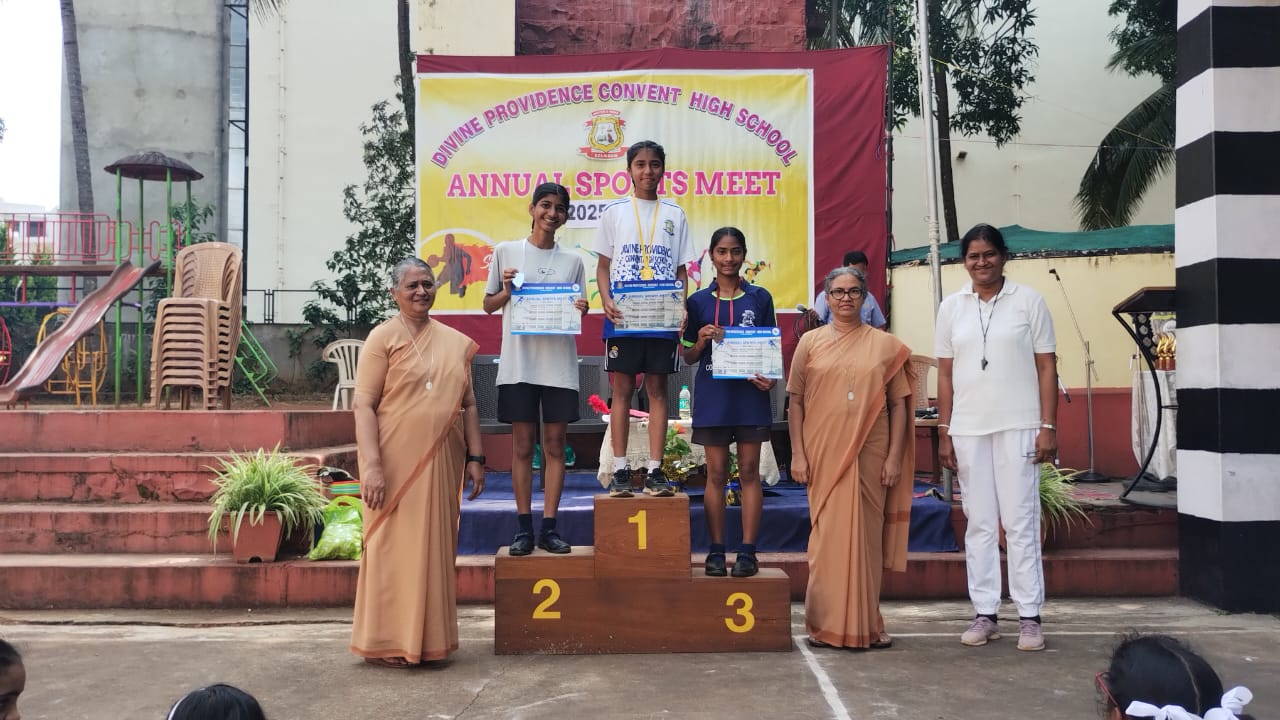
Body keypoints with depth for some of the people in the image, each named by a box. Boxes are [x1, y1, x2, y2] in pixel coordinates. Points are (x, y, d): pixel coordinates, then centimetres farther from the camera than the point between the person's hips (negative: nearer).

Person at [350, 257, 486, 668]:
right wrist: (372, 466, -19)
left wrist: (475, 457, 8)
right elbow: (363, 406, -10)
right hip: (396, 463, -5)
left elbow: (468, 404, 15)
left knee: (437, 549, 11)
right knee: (394, 549, 1)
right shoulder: (384, 338, -4)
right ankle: (385, 643, 12)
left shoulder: (456, 342, 11)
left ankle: (428, 638, 23)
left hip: (441, 464, 5)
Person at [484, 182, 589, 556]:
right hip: (518, 364, -1)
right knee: (523, 446, 3)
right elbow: (489, 305, 10)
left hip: (559, 365, 2)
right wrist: (506, 291, -10)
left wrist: (581, 310, -10)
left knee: (555, 446, 3)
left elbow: (579, 310, 12)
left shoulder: (572, 261, 9)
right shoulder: (506, 252, 5)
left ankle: (549, 527, 9)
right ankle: (523, 528, 9)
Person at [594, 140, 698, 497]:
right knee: (621, 390, 1)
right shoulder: (614, 212, 8)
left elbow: (681, 270, 10)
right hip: (622, 316, -1)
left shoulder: (674, 215, 11)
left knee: (658, 389, 2)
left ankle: (654, 471, 6)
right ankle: (621, 471, 6)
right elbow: (603, 266, 7)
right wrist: (606, 301, -11)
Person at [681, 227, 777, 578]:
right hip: (713, 396, 0)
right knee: (716, 474, 4)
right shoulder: (698, 301, 5)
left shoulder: (760, 298, 5)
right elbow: (689, 357, 8)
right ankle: (716, 550, 10)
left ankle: (747, 550, 7)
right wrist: (702, 340, -13)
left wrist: (771, 377, -11)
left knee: (749, 471, 2)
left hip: (750, 394, 0)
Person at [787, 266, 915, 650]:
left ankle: (865, 622, 16)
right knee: (827, 535, 2)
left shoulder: (885, 344, 7)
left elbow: (899, 404, 5)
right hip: (824, 454, 0)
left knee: (866, 535, 5)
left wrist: (894, 457, -2)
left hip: (870, 455, 0)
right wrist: (798, 454, -2)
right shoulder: (810, 342, 7)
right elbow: (796, 402, 5)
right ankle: (825, 624, 12)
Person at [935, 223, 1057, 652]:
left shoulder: (1028, 301, 2)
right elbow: (945, 374, 8)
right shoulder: (951, 308, 8)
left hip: (1018, 427, -2)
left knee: (1020, 521, -1)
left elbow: (1046, 367, 1)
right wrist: (944, 433, 4)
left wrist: (1048, 427, -6)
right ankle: (985, 614, 14)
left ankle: (1030, 616, 6)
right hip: (968, 430, 3)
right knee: (979, 523, 7)